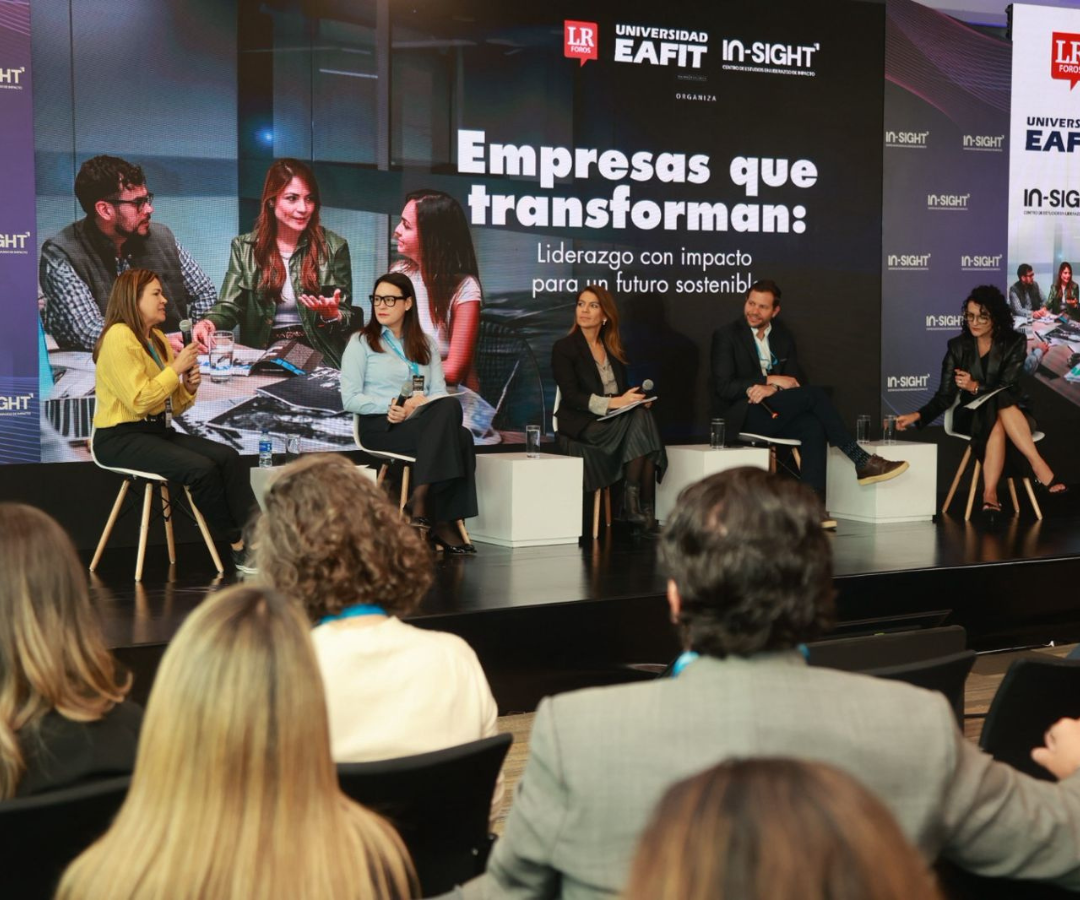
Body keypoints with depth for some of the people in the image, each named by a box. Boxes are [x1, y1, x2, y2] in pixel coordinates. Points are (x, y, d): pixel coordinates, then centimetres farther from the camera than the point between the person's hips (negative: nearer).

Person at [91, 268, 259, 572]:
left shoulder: (157, 339, 15)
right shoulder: (119, 337, -12)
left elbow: (173, 407, 17)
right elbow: (139, 401, -21)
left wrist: (189, 387, -3)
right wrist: (176, 369, -15)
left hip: (158, 432, 9)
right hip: (120, 439, -8)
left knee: (228, 457, -14)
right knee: (202, 469, -27)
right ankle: (238, 546, -11)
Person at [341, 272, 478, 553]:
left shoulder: (425, 345, 20)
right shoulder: (361, 342, 9)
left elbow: (439, 394, 9)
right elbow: (350, 399, -2)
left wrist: (419, 404, -15)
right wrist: (390, 404, -17)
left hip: (422, 422, 4)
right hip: (379, 427, -4)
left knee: (450, 408, -35)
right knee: (456, 438, -32)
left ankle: (421, 502, -35)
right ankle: (441, 523, -31)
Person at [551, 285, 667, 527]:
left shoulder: (615, 348, 19)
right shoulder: (563, 348, 0)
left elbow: (623, 389, 17)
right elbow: (571, 396, -11)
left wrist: (635, 398, -8)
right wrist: (612, 403, -23)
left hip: (616, 419, 5)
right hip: (582, 423, -5)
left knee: (642, 416, -30)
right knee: (639, 424, -30)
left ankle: (639, 506, -33)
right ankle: (633, 505, -28)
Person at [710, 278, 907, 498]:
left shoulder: (784, 338, 15)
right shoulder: (726, 336, 0)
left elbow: (797, 382, 7)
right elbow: (723, 387, -9)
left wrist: (772, 389, -16)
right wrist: (770, 379, -14)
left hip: (773, 414, 5)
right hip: (742, 416, -5)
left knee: (813, 426, -30)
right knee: (814, 395, -24)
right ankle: (861, 461, -21)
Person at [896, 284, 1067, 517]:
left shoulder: (1014, 343, -2)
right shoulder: (958, 346, 2)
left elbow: (1008, 387, -12)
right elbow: (945, 396, -1)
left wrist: (976, 387, -29)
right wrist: (918, 416, -17)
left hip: (1013, 413, 0)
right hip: (972, 416, 0)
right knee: (997, 423, -38)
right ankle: (1040, 467, -43)